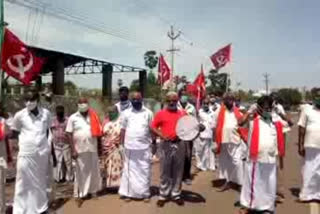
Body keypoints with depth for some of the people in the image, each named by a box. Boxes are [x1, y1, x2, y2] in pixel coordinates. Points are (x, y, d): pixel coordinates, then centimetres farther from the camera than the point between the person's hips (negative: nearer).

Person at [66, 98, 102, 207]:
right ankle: (79, 194, 15)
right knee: (80, 172, 5)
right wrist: (73, 150, -9)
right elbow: (70, 134, -3)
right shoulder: (73, 118, -1)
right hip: (79, 149, -2)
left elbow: (98, 132, 9)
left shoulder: (93, 117, 7)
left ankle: (92, 191, 26)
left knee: (93, 170, 10)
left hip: (93, 148, 3)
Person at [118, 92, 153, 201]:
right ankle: (128, 193, 17)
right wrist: (122, 144, 3)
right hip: (130, 147, 1)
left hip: (144, 147, 0)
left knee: (145, 171, 6)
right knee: (129, 170, 7)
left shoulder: (148, 113, 3)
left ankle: (145, 193, 17)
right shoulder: (126, 113, 5)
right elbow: (123, 130, 6)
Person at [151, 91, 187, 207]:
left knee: (178, 171, 10)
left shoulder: (183, 113, 6)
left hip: (179, 144, 2)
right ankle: (163, 195, 18)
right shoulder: (161, 113, 0)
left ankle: (176, 194, 23)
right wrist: (161, 135, -14)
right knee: (165, 171, 7)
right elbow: (153, 127, 0)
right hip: (166, 145, -2)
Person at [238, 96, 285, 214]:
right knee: (252, 182, 8)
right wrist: (250, 111, -13)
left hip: (271, 159, 4)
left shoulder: (275, 121, 10)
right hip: (255, 158, -4)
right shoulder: (253, 119, -2)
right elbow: (240, 122, -17)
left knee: (269, 184, 13)